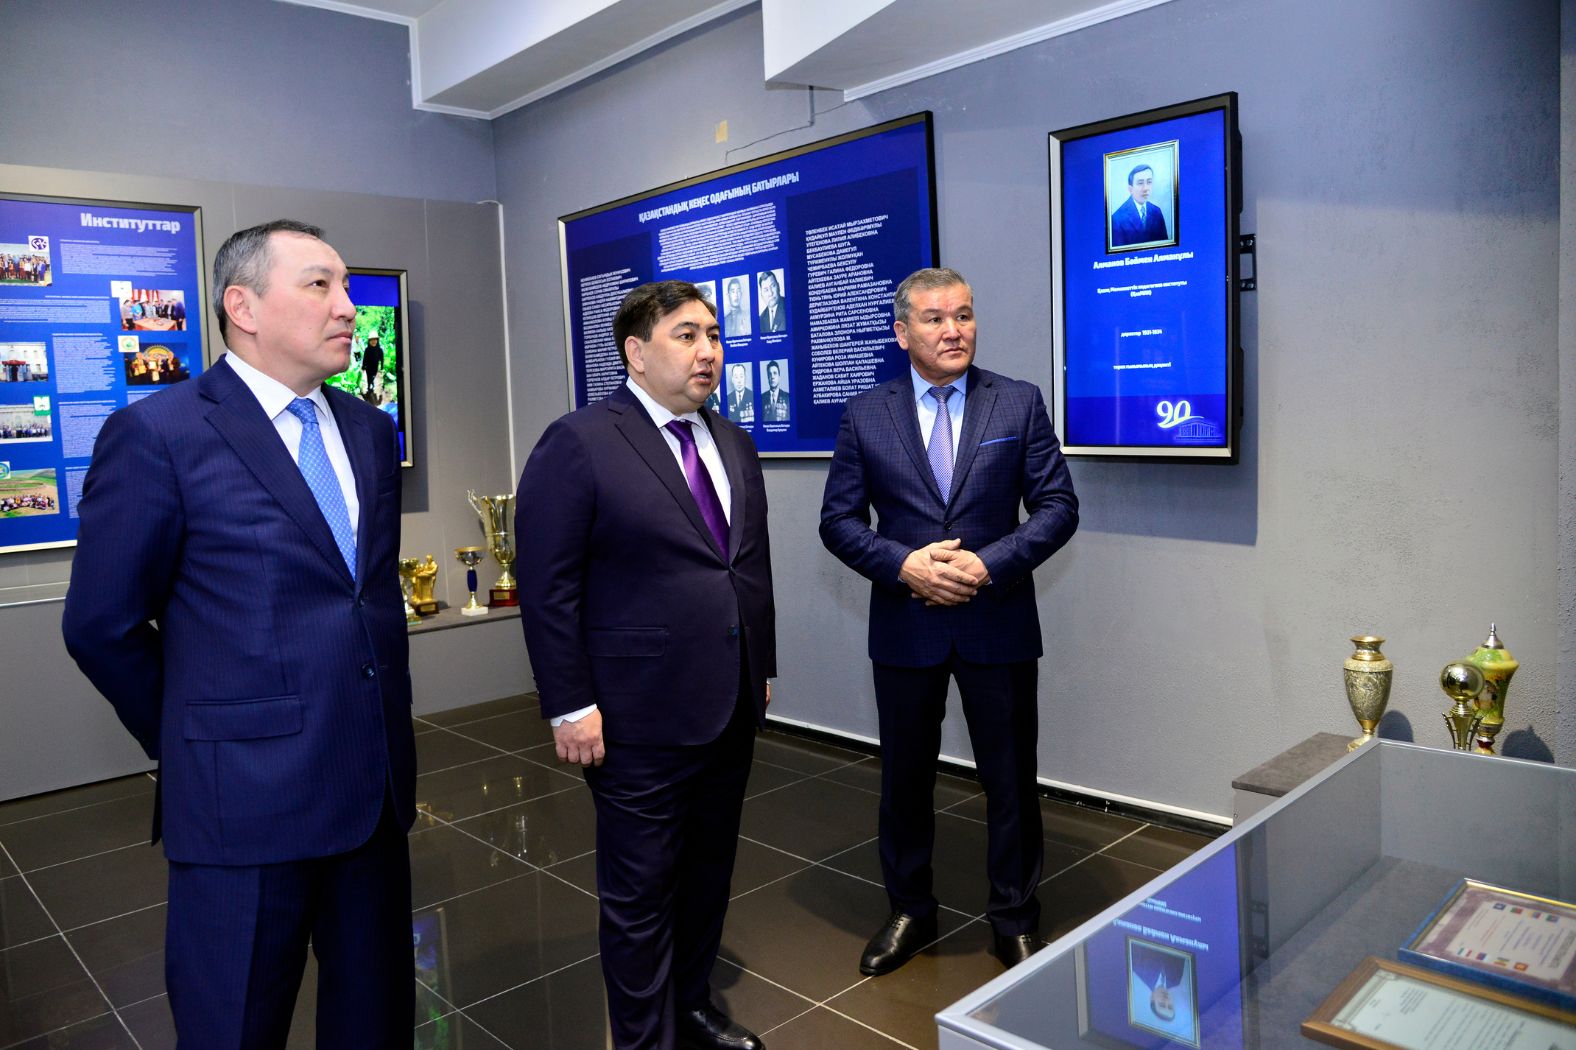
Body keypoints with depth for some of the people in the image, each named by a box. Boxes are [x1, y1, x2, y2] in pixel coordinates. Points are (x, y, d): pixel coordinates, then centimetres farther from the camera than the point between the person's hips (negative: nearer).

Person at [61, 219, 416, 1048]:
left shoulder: (370, 431, 8)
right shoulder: (157, 435, -10)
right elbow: (103, 627, -5)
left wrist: (384, 733, 13)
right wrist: (192, 745, 4)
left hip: (377, 783, 6)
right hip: (248, 794, -5)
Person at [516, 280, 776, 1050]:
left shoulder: (734, 445, 10)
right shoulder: (578, 443, -11)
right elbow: (546, 585, -13)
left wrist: (761, 668, 14)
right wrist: (570, 707, -14)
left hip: (731, 707, 7)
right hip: (641, 716, -6)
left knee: (709, 873, 19)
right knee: (642, 892, 8)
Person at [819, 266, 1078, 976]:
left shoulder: (1020, 404, 0)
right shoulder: (865, 415, 1)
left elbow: (1058, 506, -2)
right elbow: (839, 520, 1)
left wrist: (990, 564, -16)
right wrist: (903, 565, -16)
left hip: (998, 623, 0)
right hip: (905, 626, 1)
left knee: (1011, 779, 10)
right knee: (905, 778, 14)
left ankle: (1015, 919, 31)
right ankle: (910, 912, 35)